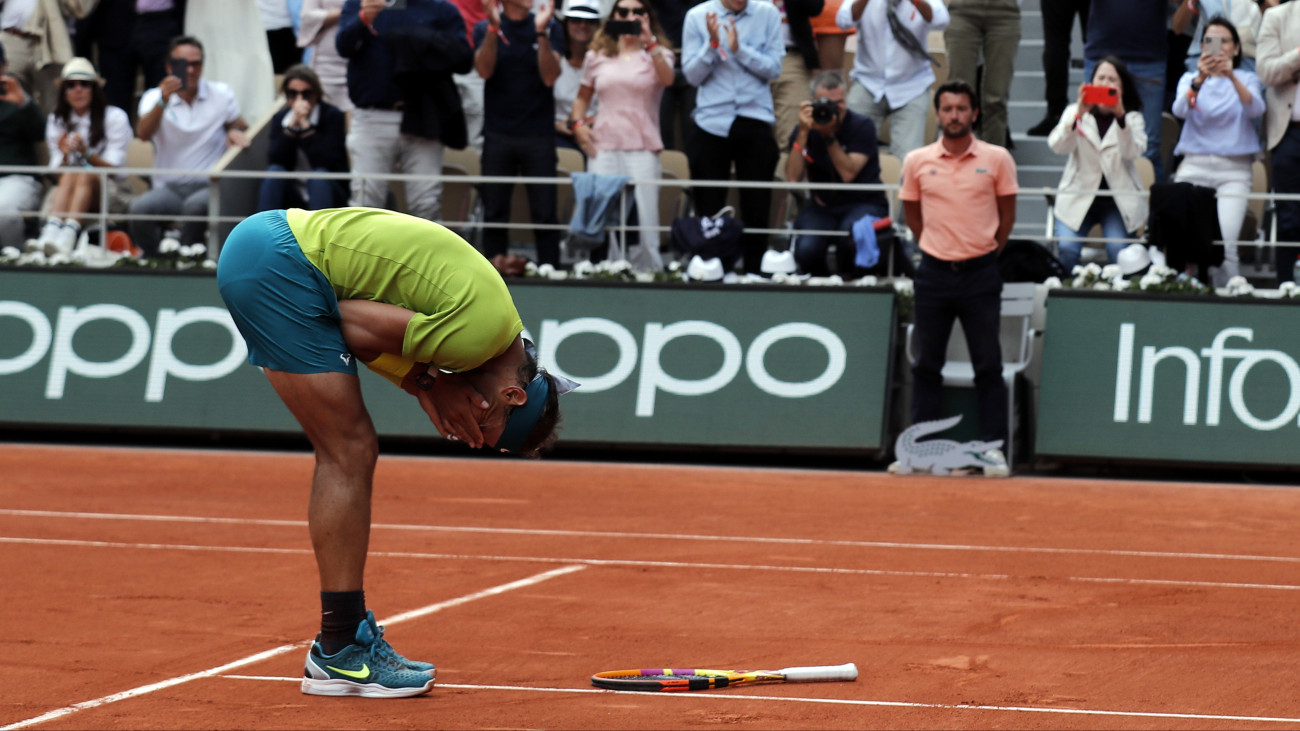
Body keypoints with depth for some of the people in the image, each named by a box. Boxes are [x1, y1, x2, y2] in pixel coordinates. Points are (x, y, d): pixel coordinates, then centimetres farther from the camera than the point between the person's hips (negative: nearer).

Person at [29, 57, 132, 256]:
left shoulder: (115, 118, 4)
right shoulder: (56, 120, 13)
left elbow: (113, 169, -3)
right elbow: (57, 172, 5)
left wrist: (87, 153, -21)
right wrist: (64, 156, -18)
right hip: (64, 191, 2)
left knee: (85, 175, -34)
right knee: (69, 175, -32)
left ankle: (69, 234, -59)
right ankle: (50, 232, -59)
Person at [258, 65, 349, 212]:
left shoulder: (332, 116, -7)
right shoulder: (280, 118, 3)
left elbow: (328, 162, -20)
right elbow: (276, 161, -12)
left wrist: (305, 125, -20)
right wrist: (292, 125, -20)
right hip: (293, 199, 3)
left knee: (319, 176, -32)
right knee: (275, 171, -24)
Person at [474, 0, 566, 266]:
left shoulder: (550, 29, 4)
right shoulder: (485, 29, 5)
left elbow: (549, 77, -7)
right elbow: (484, 70, -10)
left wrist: (541, 32, -18)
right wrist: (493, 27, -19)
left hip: (538, 134, -1)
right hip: (498, 133, 1)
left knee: (545, 214, -3)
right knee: (494, 214, 4)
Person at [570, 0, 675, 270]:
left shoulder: (657, 53, 6)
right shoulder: (597, 56, 14)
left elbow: (667, 79, -16)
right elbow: (582, 97, 25)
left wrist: (650, 43, -24)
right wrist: (578, 124, 7)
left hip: (643, 148, -2)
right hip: (603, 147, 2)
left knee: (644, 218, -6)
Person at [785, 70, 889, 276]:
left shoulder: (862, 126, -5)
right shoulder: (806, 130, 2)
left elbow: (848, 174, -17)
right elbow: (793, 178, -12)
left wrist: (829, 136, -22)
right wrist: (803, 133, -19)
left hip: (864, 204, -2)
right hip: (821, 207, 2)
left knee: (850, 241, -36)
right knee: (806, 249, -31)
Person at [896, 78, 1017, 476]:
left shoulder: (997, 160, -2)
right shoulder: (917, 162, 2)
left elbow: (1007, 214, 7)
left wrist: (985, 251, 6)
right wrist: (937, 246, 9)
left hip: (980, 273, -1)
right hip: (933, 272, 1)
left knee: (988, 365, 0)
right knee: (926, 364, 6)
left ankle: (993, 447, 3)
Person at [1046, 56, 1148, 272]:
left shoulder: (1132, 118, 7)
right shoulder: (1074, 112, 7)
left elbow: (1133, 152, -14)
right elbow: (1058, 146, -11)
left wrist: (1120, 115, -29)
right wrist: (1079, 115, -28)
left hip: (1119, 201, 0)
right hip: (1079, 197, 0)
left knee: (1118, 250, -25)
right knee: (1066, 248, -24)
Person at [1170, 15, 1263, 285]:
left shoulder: (1247, 79, 12)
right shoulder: (1190, 78, 14)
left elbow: (1255, 109, -11)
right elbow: (1180, 110, -8)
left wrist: (1232, 77, -27)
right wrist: (1200, 79, -26)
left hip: (1234, 170, -1)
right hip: (1194, 166, 1)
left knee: (1225, 242, -18)